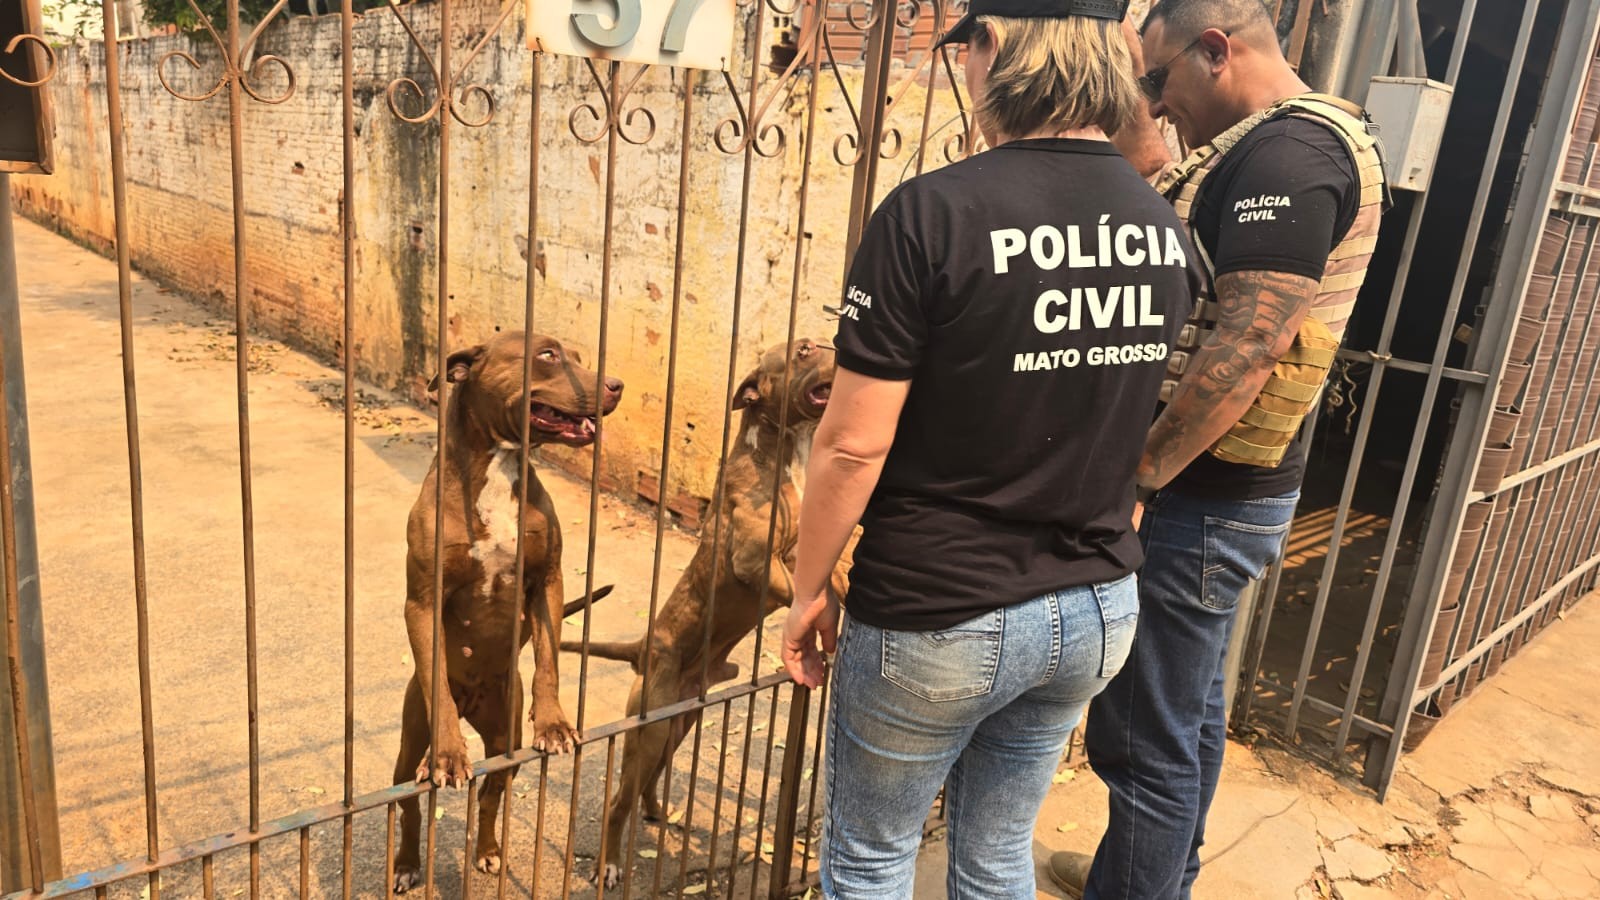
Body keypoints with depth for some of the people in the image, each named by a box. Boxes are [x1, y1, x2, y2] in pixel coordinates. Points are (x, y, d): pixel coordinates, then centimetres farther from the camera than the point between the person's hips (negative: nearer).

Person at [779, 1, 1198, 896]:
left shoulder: (934, 213, -20)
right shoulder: (1167, 228, 0)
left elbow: (854, 443, -18)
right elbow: (1140, 426, 11)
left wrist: (810, 588, -3)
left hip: (939, 620, -6)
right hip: (1098, 614, 6)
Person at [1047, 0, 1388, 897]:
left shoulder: (1286, 153, -19)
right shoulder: (1308, 140, 14)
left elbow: (1251, 342, -27)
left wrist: (1136, 474, -22)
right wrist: (1144, 153, 8)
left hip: (1204, 497, -11)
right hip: (1232, 490, 11)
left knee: (1146, 738, -1)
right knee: (1189, 709, 24)